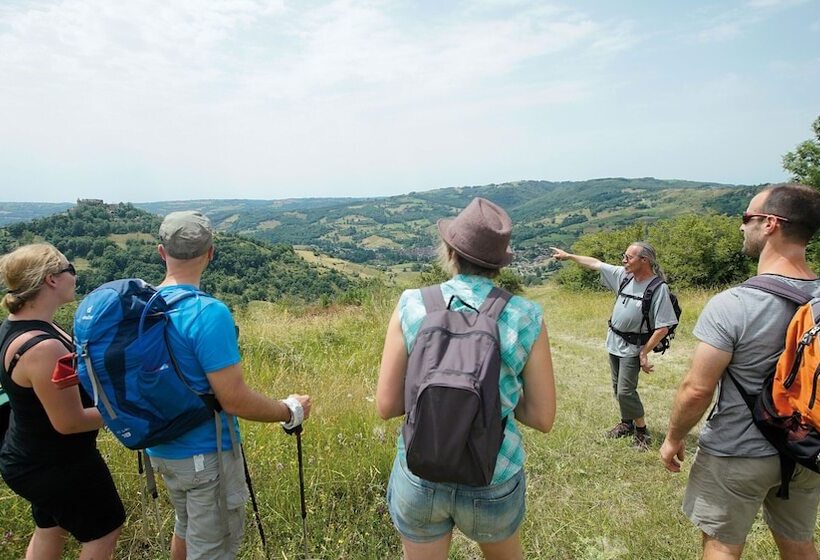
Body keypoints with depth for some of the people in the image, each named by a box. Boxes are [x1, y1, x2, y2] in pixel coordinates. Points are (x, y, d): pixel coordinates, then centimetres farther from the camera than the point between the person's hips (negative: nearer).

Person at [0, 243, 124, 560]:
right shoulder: (42, 347, -34)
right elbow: (69, 422, -27)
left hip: (34, 459, 9)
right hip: (57, 467, -9)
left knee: (50, 528, 28)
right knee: (104, 528, 14)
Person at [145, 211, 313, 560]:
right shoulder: (208, 313, -27)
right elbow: (235, 401, -27)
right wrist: (290, 411, -12)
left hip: (161, 449, 7)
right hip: (205, 454, -7)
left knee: (187, 526, 29)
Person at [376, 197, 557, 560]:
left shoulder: (412, 306, -14)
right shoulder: (527, 318, -13)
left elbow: (386, 405, -11)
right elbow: (543, 418, -7)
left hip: (420, 475, 0)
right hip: (493, 482, 1)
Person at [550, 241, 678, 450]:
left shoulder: (659, 288, -20)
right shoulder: (623, 275, -2)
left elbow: (663, 327, -20)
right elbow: (595, 263, 9)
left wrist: (644, 353, -18)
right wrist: (568, 255, 14)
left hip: (632, 347, -7)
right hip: (614, 341, 7)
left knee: (625, 391, -7)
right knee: (617, 388, 16)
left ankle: (642, 431, 12)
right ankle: (627, 423, 33)